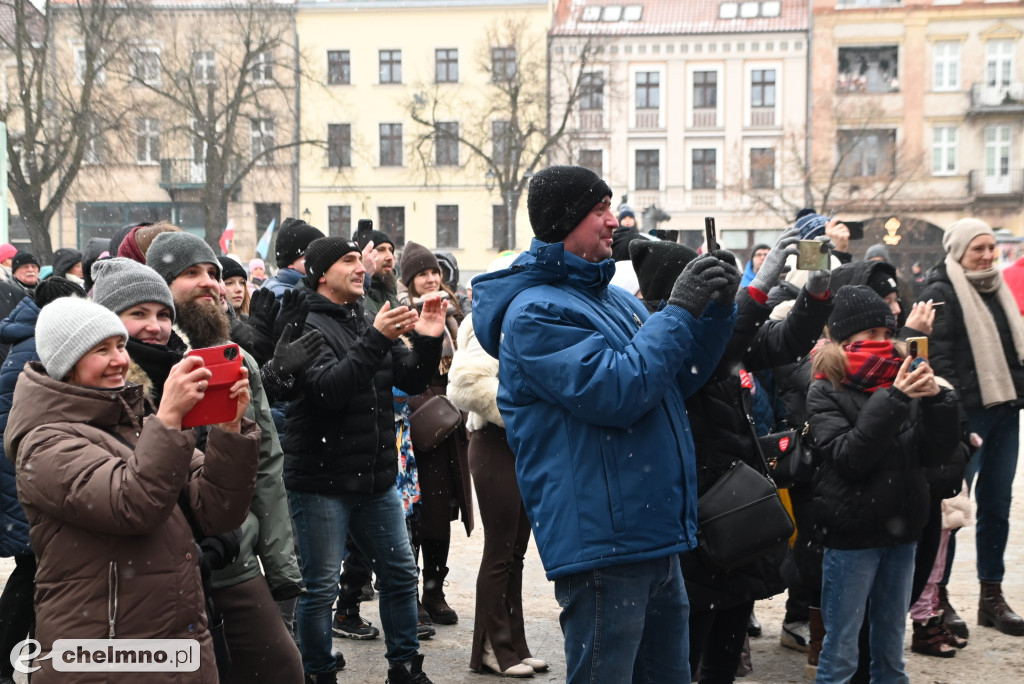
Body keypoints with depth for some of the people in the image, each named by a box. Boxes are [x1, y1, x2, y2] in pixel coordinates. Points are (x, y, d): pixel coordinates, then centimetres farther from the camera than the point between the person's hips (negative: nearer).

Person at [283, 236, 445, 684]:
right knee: (320, 588, 3)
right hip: (321, 480, -7)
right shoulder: (307, 325, -10)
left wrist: (428, 341, -9)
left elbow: (412, 380, 9)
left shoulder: (368, 321, 12)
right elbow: (328, 388, -24)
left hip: (377, 478, 7)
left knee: (400, 574, 14)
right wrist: (374, 340, -31)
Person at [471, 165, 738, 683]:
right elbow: (614, 392, -23)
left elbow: (677, 380, 19)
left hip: (655, 536, 9)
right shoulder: (535, 312, -13)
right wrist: (679, 311, -16)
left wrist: (716, 310, 5)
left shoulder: (616, 299, 15)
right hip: (602, 541, -9)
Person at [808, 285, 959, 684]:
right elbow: (849, 459, -19)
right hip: (851, 535, -4)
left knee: (891, 650, 15)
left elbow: (938, 453, 1)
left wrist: (937, 399, -15)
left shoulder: (900, 379, 5)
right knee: (840, 650, 2)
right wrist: (892, 399, -25)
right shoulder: (826, 392, -6)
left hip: (902, 530, 5)